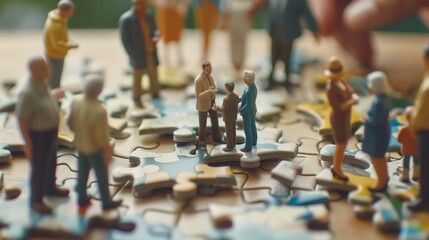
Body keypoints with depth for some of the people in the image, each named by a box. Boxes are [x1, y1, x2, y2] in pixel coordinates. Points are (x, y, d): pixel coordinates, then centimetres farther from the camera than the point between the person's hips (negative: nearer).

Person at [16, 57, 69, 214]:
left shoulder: (42, 82, -7)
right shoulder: (28, 93, -34)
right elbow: (21, 119, -26)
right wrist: (28, 143, -19)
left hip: (50, 131, 8)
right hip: (38, 135, -8)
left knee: (51, 163, 26)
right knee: (39, 168, 10)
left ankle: (50, 189, 49)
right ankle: (36, 200, 30)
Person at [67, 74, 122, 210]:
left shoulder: (76, 101, -17)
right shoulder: (99, 111, -36)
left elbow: (70, 122, -2)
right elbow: (102, 135, -25)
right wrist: (108, 150, -8)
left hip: (80, 144, 6)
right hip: (95, 148, -6)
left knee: (83, 172, 25)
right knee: (102, 175, 16)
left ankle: (82, 198, 43)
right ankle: (106, 202, 35)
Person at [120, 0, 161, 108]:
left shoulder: (149, 16, 3)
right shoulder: (126, 19, -14)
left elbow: (154, 30, 16)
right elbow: (125, 40, -12)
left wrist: (156, 36, -9)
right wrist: (134, 56, -16)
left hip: (151, 54, 5)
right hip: (139, 56, -5)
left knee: (154, 78, 14)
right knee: (137, 78, 10)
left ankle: (156, 96, 30)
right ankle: (137, 100, 26)